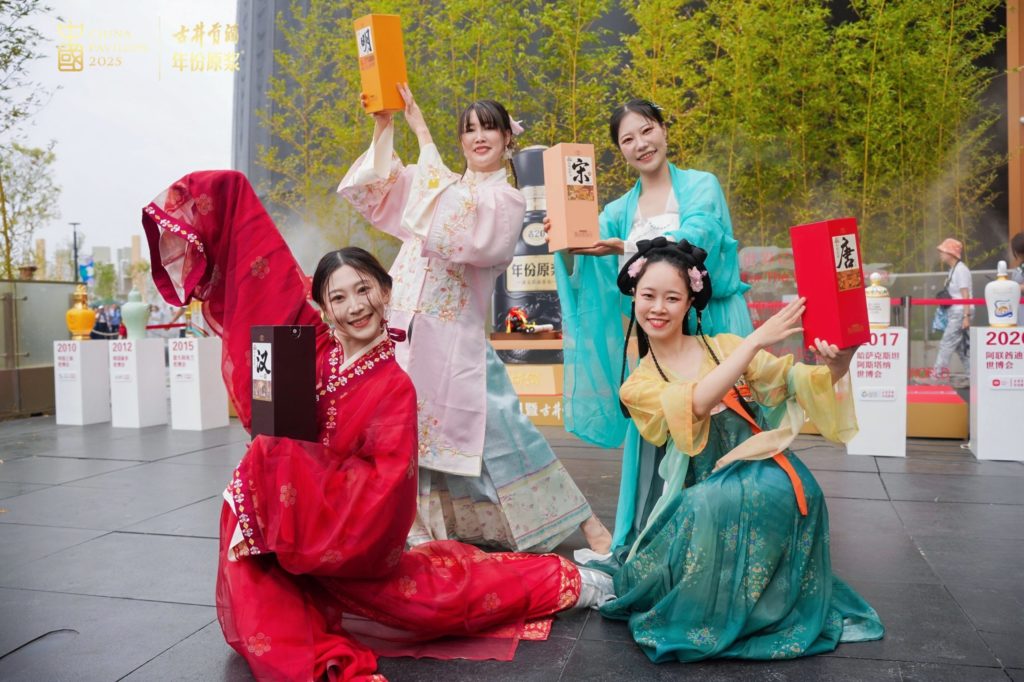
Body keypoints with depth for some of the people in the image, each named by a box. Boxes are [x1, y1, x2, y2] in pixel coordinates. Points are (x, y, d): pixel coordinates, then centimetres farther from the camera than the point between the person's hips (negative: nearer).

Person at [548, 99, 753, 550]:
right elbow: (586, 266, -1)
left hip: (706, 325, -3)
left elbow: (691, 244, -16)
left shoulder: (701, 186, 3)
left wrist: (626, 248, -31)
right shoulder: (620, 211, 13)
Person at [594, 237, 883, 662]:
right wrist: (756, 341, -25)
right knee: (714, 508, -34)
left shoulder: (725, 347, 7)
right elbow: (694, 404, -18)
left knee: (786, 485, -33)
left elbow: (797, 383, -4)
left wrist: (836, 366, -27)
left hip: (765, 476, 1)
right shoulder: (638, 386, 4)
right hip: (704, 499, -1)